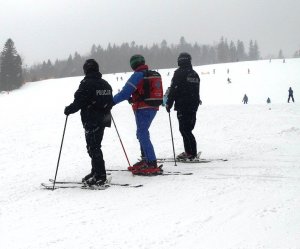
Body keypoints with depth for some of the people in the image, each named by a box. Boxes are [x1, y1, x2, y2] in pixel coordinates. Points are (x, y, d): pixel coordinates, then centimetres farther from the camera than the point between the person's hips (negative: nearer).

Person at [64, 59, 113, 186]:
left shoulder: (86, 84, -14)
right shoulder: (105, 84, 11)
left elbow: (78, 102, -17)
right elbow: (110, 102, 18)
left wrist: (68, 109, 0)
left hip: (91, 121, -8)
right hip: (103, 119, 8)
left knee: (93, 148, -5)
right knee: (95, 146, 18)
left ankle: (100, 176, -7)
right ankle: (96, 172, 25)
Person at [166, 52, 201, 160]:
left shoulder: (179, 73, -9)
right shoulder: (195, 74, 14)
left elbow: (173, 90, -12)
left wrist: (169, 104, -5)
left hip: (182, 106, -7)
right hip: (194, 106, 7)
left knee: (184, 129, -6)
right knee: (188, 129, 13)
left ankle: (190, 152, -11)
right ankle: (191, 152, 13)